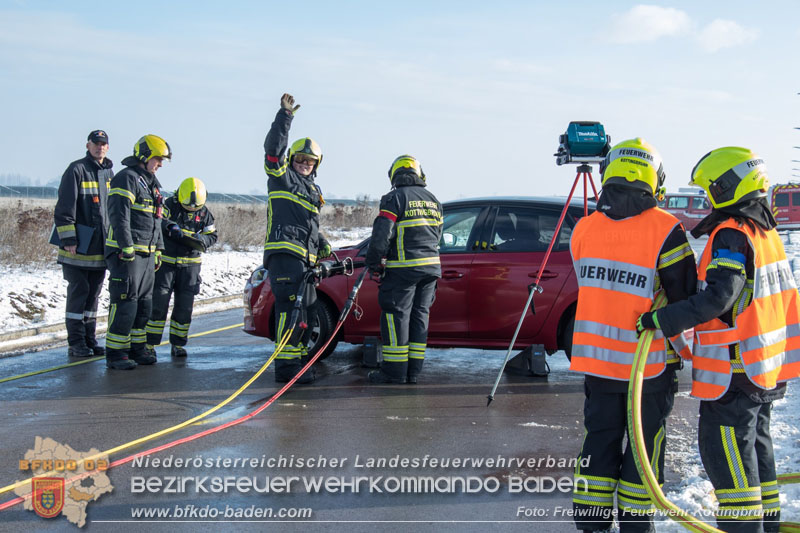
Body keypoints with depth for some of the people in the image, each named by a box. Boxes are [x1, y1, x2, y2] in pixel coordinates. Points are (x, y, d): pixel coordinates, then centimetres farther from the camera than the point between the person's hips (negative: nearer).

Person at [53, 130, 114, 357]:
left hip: (101, 246, 7)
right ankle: (76, 343, 1)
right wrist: (68, 239, -17)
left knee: (93, 294, 11)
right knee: (78, 292, -3)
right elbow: (64, 207, -12)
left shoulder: (109, 174, 15)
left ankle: (89, 340, 18)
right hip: (78, 246, -7)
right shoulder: (76, 170, -7)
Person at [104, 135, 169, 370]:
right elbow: (119, 216, -18)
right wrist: (127, 247, -23)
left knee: (144, 303, 12)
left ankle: (137, 348, 20)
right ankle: (115, 353, -7)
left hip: (147, 253, 10)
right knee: (125, 302, -11)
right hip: (127, 253, -10)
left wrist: (158, 249, 22)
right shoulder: (127, 179, -10)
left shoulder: (152, 183, 21)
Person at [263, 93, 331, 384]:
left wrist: (323, 246, 19)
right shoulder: (283, 177, 4)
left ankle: (298, 360, 21)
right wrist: (285, 116, -19)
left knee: (307, 310, 12)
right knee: (292, 307, -17)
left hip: (305, 256, 9)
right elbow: (273, 148, -13)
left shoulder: (314, 190, 27)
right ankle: (286, 367, -19)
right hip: (285, 252, -9)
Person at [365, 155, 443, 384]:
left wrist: (373, 262, -4)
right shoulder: (433, 200, 15)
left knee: (396, 315, -2)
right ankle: (413, 371, 11)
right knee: (419, 314, 10)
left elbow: (382, 234, -13)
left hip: (403, 268, -7)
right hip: (431, 266, 7)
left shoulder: (394, 198, -8)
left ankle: (395, 371, -2)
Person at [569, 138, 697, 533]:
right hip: (648, 360, -4)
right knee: (645, 442, 9)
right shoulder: (664, 230, -14)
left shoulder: (583, 229, 1)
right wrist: (680, 345, 6)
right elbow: (686, 297, -9)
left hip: (595, 354, 4)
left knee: (599, 439, 13)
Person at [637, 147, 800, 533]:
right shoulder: (766, 231, 12)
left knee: (726, 450, -4)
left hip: (735, 370, -10)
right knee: (756, 446, 19)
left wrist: (661, 320, -26)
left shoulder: (732, 234, -18)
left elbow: (717, 298, -28)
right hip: (767, 369, 10)